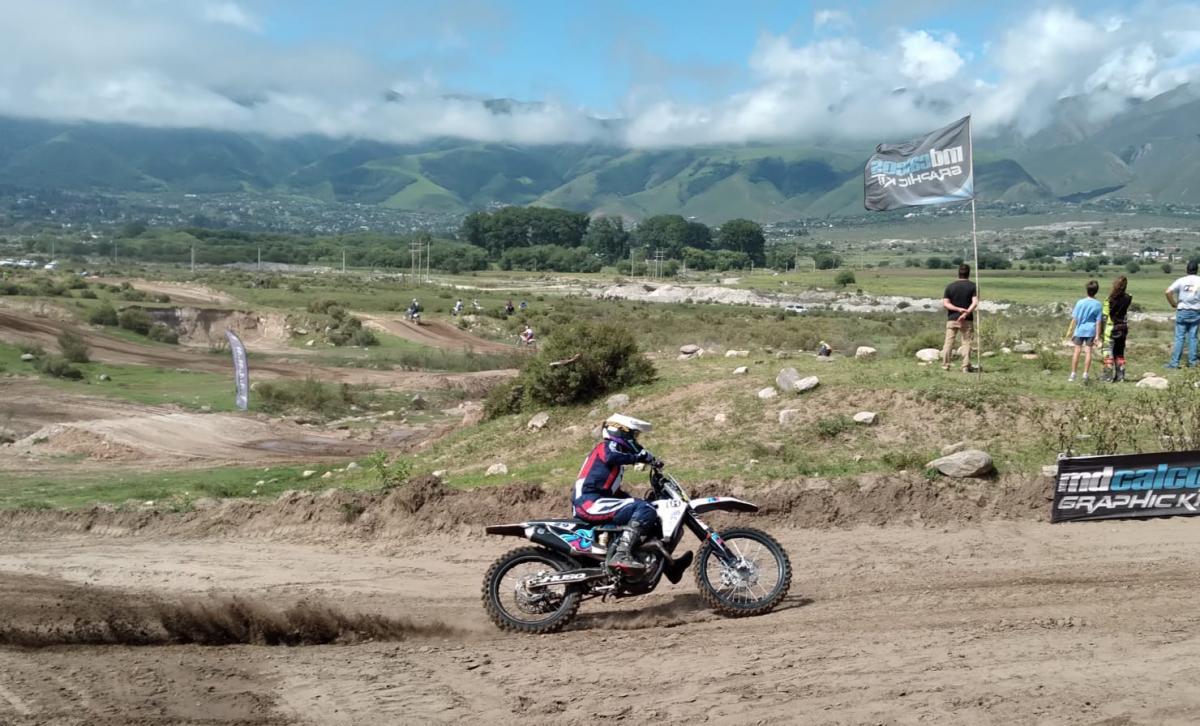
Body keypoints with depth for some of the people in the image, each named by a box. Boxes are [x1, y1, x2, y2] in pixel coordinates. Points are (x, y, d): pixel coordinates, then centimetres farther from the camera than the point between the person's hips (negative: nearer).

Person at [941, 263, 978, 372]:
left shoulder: (950, 286, 2)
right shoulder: (973, 286, -1)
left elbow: (945, 303, -5)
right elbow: (975, 303, -14)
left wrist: (959, 309, -10)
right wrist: (966, 313, -20)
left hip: (952, 319, 1)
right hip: (967, 320, -1)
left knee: (949, 342, 5)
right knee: (966, 342, 4)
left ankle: (945, 365, 4)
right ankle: (965, 367, 1)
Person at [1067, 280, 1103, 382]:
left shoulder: (1080, 302, -6)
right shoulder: (1098, 305, -5)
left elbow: (1074, 318, -4)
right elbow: (1098, 321, -5)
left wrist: (1070, 330, 5)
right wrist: (1097, 336, -2)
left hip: (1080, 330, 0)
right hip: (1091, 331, 0)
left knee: (1077, 351, 6)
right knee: (1088, 352, 3)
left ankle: (1073, 374, 9)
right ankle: (1085, 374, 0)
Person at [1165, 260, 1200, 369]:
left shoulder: (1181, 281, -6)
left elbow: (1168, 292, -16)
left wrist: (1173, 303, -3)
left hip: (1183, 312, -2)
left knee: (1179, 337, 0)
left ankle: (1175, 362, -1)